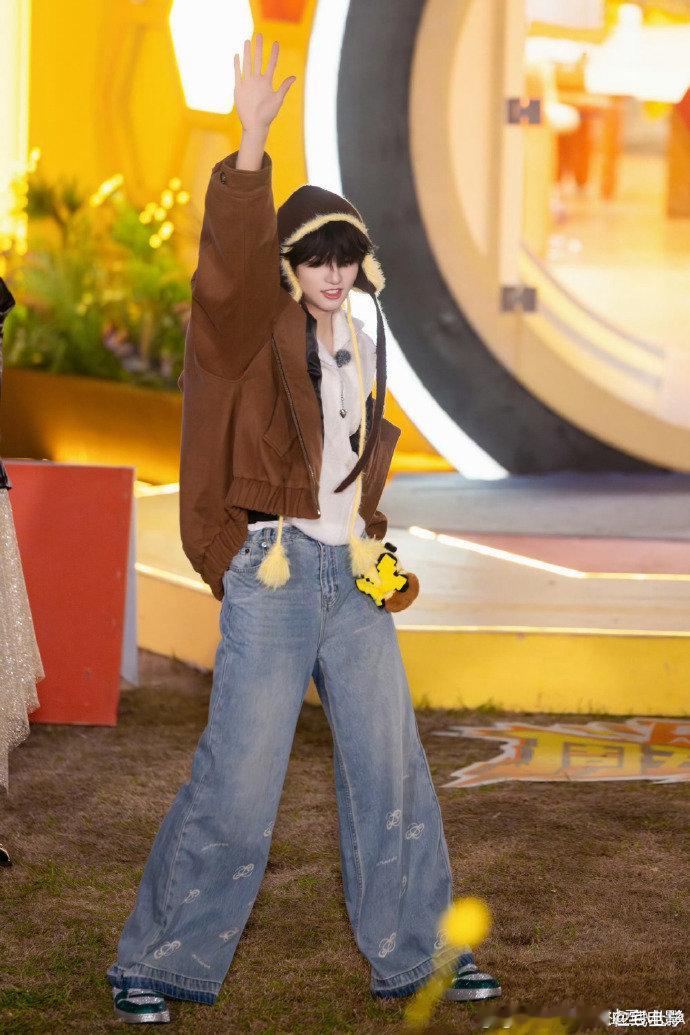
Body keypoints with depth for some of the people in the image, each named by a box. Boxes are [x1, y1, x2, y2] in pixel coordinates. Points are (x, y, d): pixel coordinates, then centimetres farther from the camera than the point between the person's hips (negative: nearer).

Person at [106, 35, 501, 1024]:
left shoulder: (363, 346, 14)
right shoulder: (261, 331, -6)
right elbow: (228, 272, -28)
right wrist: (252, 143, -39)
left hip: (356, 579, 6)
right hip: (273, 575, -6)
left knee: (392, 770, 9)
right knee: (236, 781, -6)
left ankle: (413, 951, 22)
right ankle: (160, 961, 6)